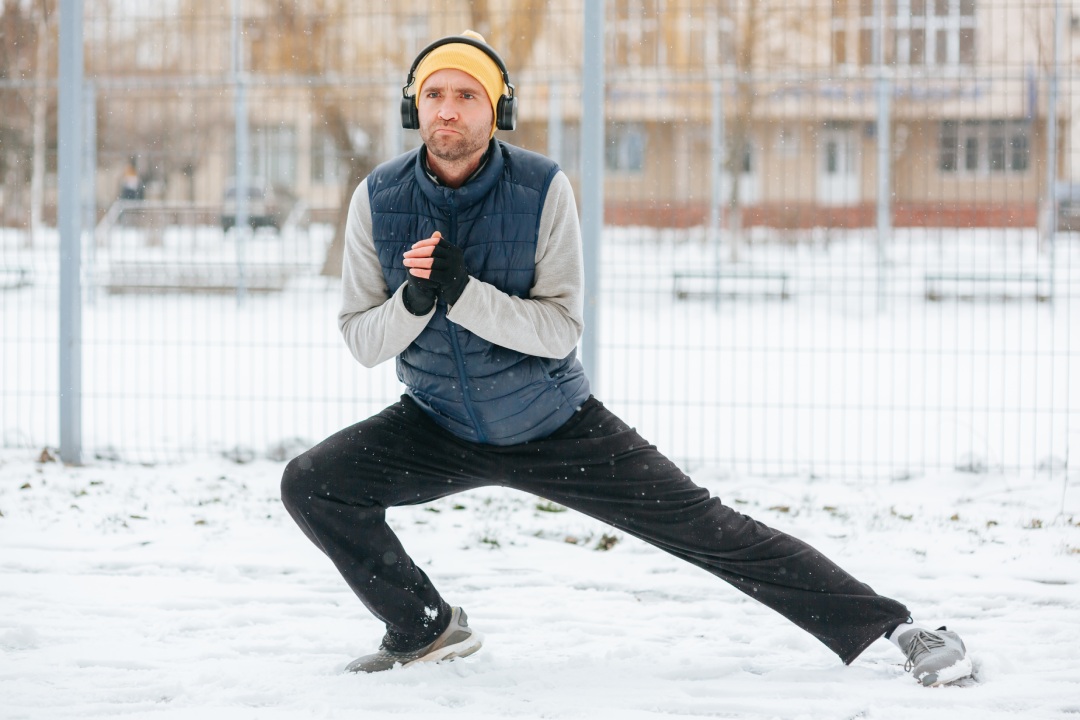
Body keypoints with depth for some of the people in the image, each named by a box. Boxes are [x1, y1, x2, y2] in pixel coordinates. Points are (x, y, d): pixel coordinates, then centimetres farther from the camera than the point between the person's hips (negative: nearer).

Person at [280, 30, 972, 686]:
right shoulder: (378, 199, -13)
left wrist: (462, 290, -34)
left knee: (707, 528, -5)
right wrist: (415, 298, -30)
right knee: (311, 485, -15)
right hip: (440, 429, 3)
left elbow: (561, 329, -20)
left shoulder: (542, 188, -19)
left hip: (558, 428, -2)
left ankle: (892, 625, 3)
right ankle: (427, 628, 6)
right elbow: (361, 341, -8)